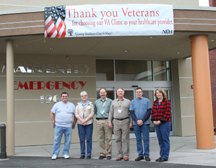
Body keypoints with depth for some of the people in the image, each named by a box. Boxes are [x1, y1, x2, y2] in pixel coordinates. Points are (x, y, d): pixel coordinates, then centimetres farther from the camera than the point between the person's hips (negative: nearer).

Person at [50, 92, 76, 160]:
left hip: (68, 126, 1)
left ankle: (66, 153, 15)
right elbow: (52, 113, 10)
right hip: (58, 126, -1)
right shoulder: (57, 104, 7)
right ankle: (55, 154, 8)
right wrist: (53, 122, 4)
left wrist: (74, 123, 5)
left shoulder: (72, 105, 9)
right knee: (56, 140, 0)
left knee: (68, 141, 3)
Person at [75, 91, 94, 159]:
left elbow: (92, 113, -2)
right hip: (80, 124, 2)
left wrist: (85, 120, -12)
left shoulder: (90, 104, 6)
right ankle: (82, 154, 8)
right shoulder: (78, 104, 12)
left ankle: (89, 154, 3)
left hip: (89, 123, -2)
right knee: (82, 139, 1)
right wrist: (82, 120, -10)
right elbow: (76, 113, 4)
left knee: (89, 139, -3)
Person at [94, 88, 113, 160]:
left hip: (107, 121, -3)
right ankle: (102, 153, 12)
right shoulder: (96, 102, 14)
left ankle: (109, 154, 4)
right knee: (101, 138, 5)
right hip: (99, 121, 3)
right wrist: (97, 116, 11)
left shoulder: (110, 101, 3)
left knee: (108, 138, -3)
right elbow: (94, 111, 24)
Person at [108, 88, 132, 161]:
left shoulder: (128, 101, 6)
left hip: (125, 121, -2)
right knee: (117, 139, 4)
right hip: (116, 122, 3)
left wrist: (131, 122, -6)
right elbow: (111, 113, 13)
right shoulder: (113, 102, 13)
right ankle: (119, 155, 11)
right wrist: (109, 122, 5)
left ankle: (126, 155, 3)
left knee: (125, 139, -2)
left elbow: (131, 112, 3)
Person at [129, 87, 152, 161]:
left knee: (146, 139, 0)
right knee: (138, 139, 6)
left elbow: (149, 111, -1)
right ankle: (140, 155, 13)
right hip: (136, 123, 2)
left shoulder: (146, 100, 3)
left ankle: (146, 155, 7)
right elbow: (131, 112, 5)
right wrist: (137, 120, -10)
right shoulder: (133, 101, 8)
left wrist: (142, 120, -10)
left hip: (145, 123, -2)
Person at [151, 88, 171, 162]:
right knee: (160, 140, 9)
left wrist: (161, 121, -15)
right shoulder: (155, 103, 14)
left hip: (165, 123, -6)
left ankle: (165, 157, 3)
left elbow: (167, 112, -11)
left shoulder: (167, 101, -4)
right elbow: (153, 112, 15)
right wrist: (153, 120, -1)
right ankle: (161, 155, 17)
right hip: (157, 123, 6)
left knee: (165, 139, -2)